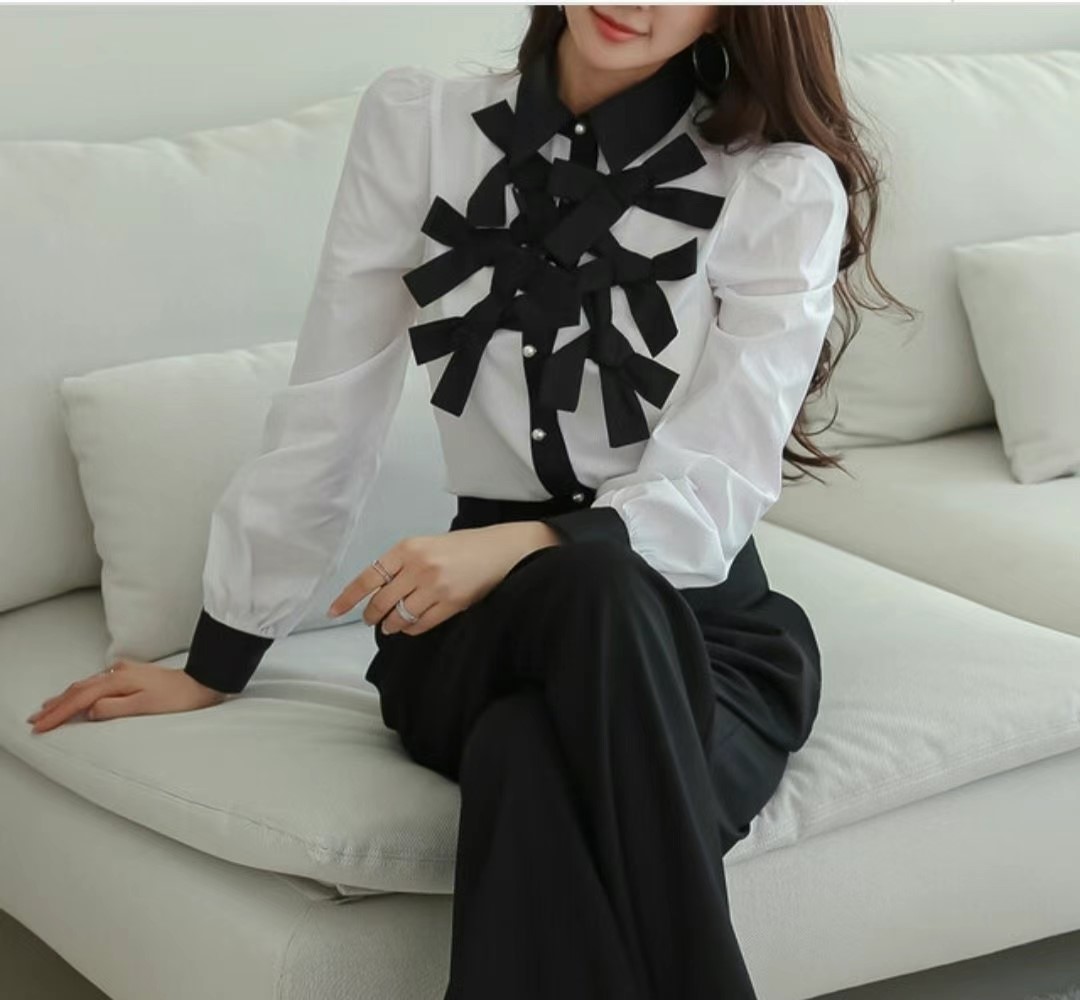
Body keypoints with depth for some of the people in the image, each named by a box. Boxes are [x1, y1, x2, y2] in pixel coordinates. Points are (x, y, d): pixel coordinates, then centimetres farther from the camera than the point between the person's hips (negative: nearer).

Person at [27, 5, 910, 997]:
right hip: (483, 629, 2)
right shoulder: (416, 123, 3)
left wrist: (525, 544, -32)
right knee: (595, 590, -35)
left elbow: (717, 486, -13)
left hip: (706, 627, -1)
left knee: (537, 766, -36)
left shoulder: (783, 184, -5)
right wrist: (215, 664, 8)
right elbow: (326, 416, 6)